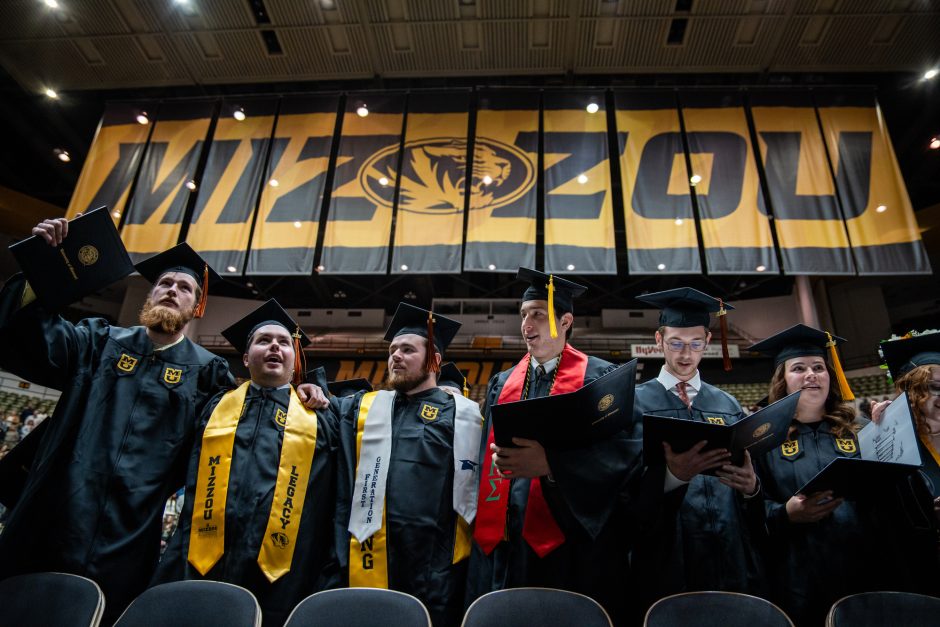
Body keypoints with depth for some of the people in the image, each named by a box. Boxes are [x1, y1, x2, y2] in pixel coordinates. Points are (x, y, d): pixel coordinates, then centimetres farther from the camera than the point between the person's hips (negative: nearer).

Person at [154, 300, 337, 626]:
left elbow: (333, 504, 5)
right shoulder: (216, 407, 11)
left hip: (282, 579, -1)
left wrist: (326, 579, 1)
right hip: (203, 570, 2)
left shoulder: (318, 418, 6)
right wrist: (173, 569, 3)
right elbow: (190, 488, 9)